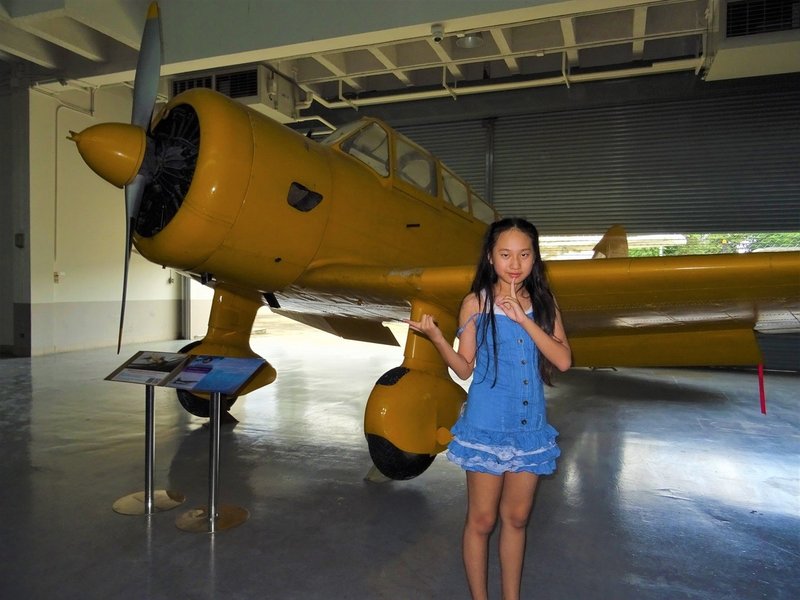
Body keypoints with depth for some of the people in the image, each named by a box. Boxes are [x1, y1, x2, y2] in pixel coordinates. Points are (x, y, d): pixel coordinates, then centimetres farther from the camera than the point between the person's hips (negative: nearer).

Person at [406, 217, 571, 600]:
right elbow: (464, 368, -5)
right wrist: (435, 335, -21)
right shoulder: (476, 303, -7)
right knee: (482, 520, 10)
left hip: (530, 426, 4)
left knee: (516, 518, 18)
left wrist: (523, 318, -17)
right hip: (487, 425, -3)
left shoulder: (544, 303, 2)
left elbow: (563, 360, -8)